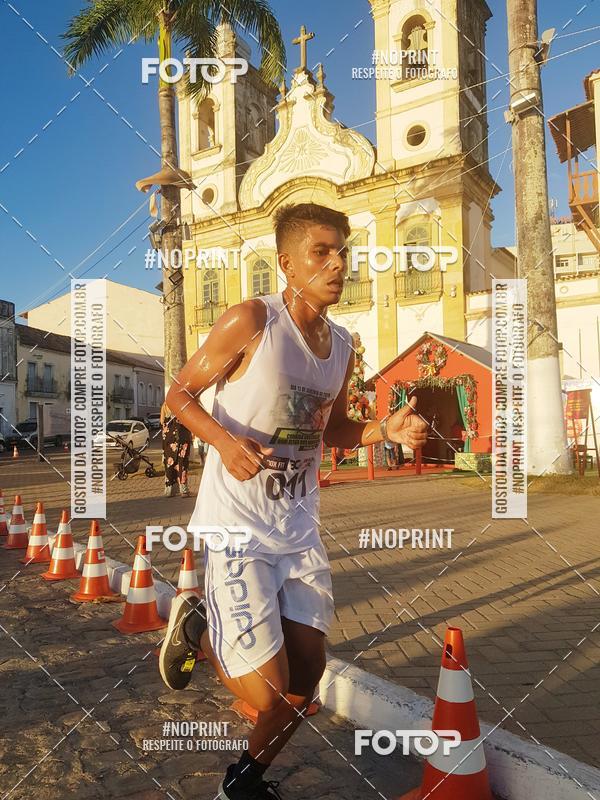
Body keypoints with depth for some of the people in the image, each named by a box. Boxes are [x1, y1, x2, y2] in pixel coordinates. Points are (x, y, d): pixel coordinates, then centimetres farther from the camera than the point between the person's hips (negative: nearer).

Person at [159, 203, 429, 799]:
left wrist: (386, 430, -1)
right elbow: (180, 394, -6)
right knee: (268, 694, -5)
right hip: (236, 525, -6)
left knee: (306, 679, 12)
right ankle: (195, 626, 25)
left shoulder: (343, 345, 7)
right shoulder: (251, 320, -14)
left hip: (300, 527, 7)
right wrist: (225, 440, -26)